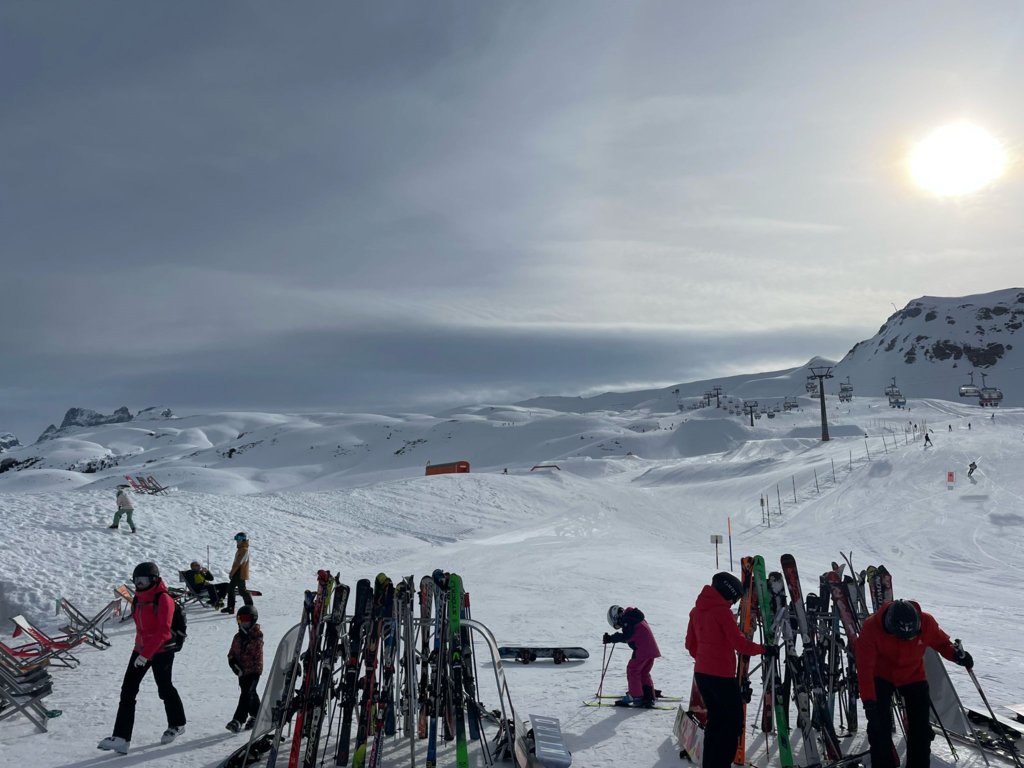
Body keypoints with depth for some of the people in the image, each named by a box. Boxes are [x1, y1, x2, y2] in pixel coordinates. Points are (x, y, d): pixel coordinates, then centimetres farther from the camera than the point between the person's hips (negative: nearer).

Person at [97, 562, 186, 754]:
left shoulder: (163, 599, -18)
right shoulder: (138, 598, 5)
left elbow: (163, 631, -24)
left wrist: (146, 654, -30)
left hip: (162, 651, -7)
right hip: (140, 650, 7)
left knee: (164, 689, 9)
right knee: (128, 690, -3)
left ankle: (177, 724, 31)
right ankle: (121, 737, -3)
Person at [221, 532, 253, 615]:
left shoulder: (244, 550, -19)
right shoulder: (241, 549, 14)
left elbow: (238, 563, -22)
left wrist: (232, 573, -16)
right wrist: (232, 571, 18)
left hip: (241, 574, -10)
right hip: (237, 573, 10)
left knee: (242, 590, -6)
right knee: (230, 588, 13)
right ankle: (230, 607, 20)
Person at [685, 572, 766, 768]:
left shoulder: (696, 610, 10)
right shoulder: (722, 611, -15)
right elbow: (739, 643, -17)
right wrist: (763, 648, -5)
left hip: (701, 673, 8)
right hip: (722, 675, -8)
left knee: (716, 719, 18)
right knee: (734, 721, 3)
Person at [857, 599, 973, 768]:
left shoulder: (926, 622, -24)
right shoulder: (871, 627, -33)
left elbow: (940, 641, -1)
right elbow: (865, 667, -32)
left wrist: (956, 653, -23)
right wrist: (869, 702, -37)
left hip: (914, 676, 3)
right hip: (881, 676, -2)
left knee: (921, 727, 2)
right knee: (879, 726, -9)